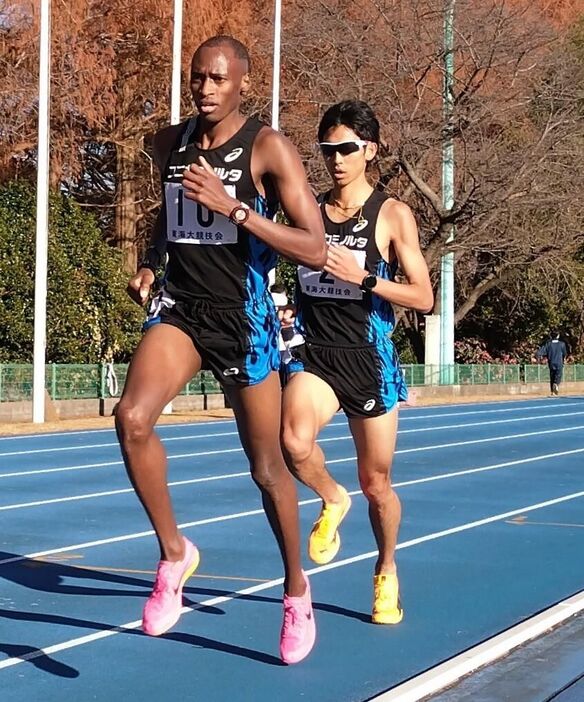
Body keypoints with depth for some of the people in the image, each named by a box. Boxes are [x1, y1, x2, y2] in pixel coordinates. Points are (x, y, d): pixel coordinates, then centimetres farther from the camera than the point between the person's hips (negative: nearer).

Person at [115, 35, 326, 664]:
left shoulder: (268, 149, -11)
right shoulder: (169, 144, 6)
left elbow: (315, 251, -18)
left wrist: (234, 207, -25)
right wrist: (150, 261, 8)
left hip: (242, 317, -4)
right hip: (180, 308, 4)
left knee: (266, 466, 7)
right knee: (132, 418, -24)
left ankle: (296, 588, 31)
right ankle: (174, 552, -3)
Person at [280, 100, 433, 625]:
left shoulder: (392, 215, -3)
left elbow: (424, 298, -7)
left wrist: (363, 276, -19)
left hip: (370, 360, -1)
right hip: (314, 356, 2)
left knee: (375, 483, 9)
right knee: (295, 441, -30)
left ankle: (387, 574, 36)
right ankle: (331, 500, 4)